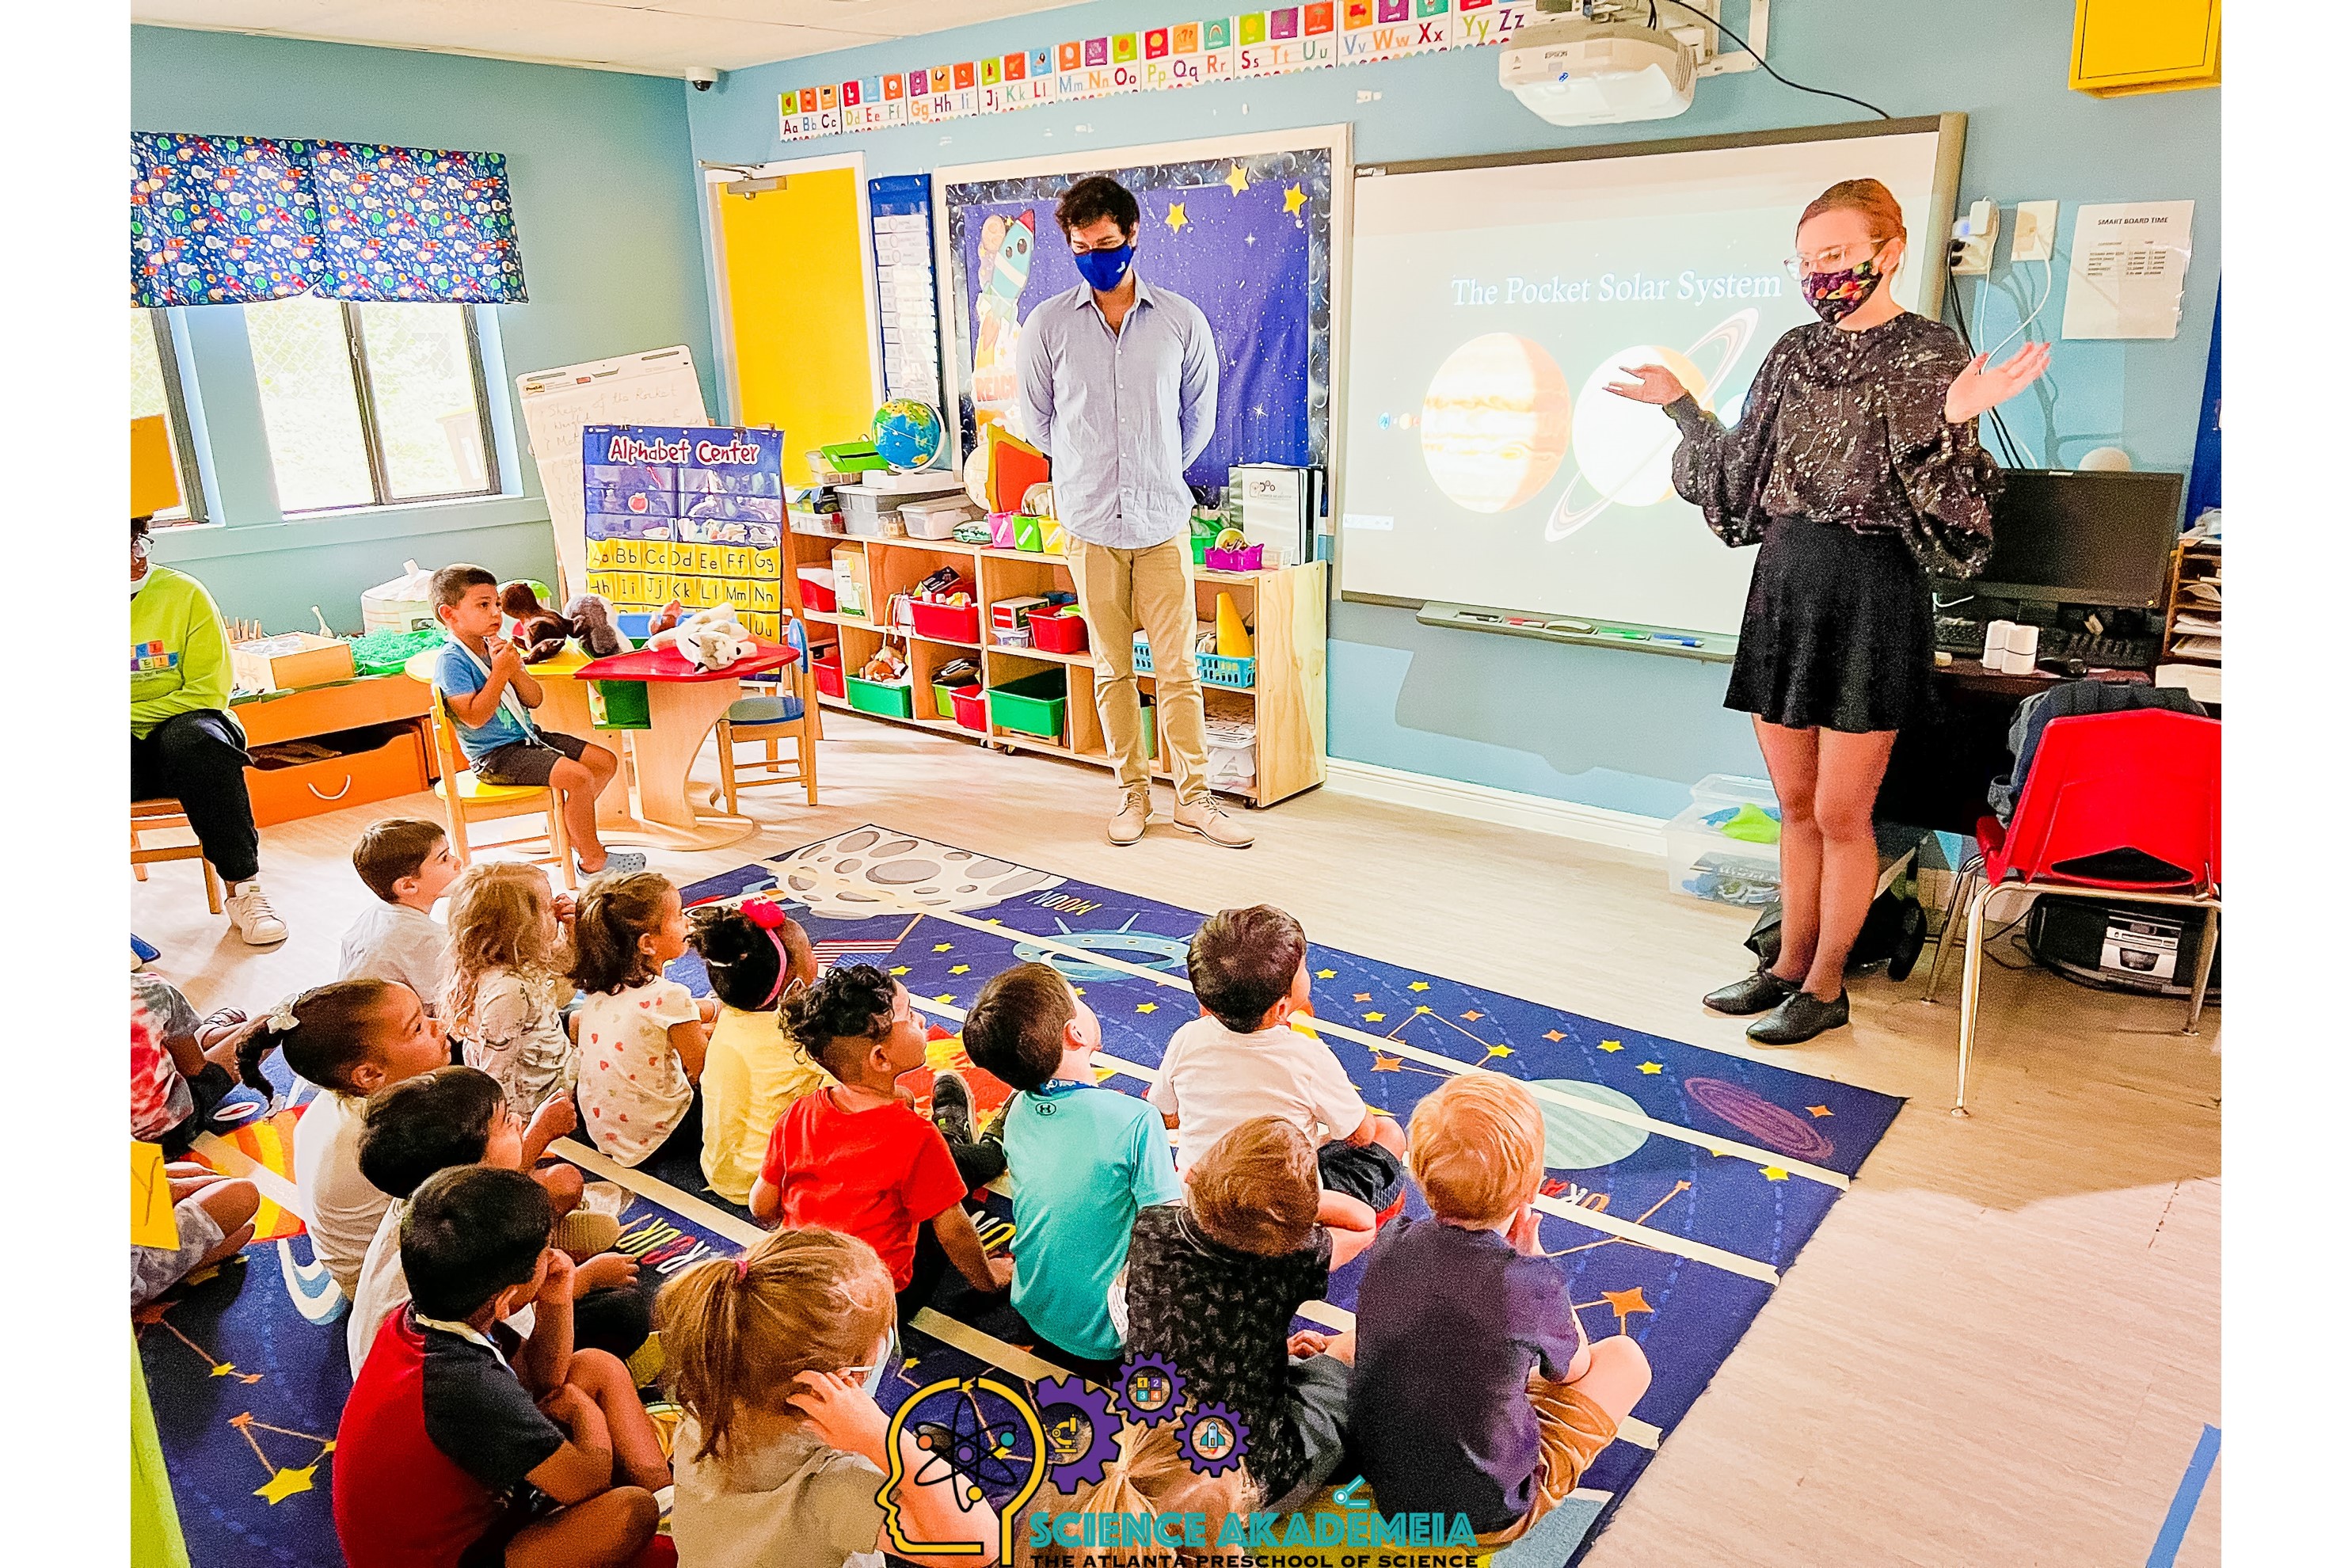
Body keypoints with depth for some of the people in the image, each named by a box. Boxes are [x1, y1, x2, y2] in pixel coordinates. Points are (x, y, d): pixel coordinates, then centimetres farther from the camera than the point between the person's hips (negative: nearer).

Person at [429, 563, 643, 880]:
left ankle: (566, 827, 22)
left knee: (606, 762, 7)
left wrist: (516, 669, -11)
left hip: (527, 737, 9)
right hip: (495, 755, -9)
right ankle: (593, 861, -10)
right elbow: (474, 718, -24)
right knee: (579, 777, -25)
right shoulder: (452, 661, -15)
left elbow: (534, 700, 7)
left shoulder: (497, 647, 8)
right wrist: (499, 672, -22)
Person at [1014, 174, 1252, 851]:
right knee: (1112, 669, 8)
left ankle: (1193, 796, 12)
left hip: (1163, 521, 0)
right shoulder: (1047, 324, 0)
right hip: (1089, 524, 0)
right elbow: (1037, 419, 12)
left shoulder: (1181, 319, 0)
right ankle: (1133, 793, 20)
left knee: (1178, 667, 1)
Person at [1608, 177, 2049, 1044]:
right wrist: (1684, 407, 17)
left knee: (1841, 812, 2)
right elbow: (1741, 478, 17)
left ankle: (1826, 987, 18)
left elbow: (1937, 507, -12)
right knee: (1795, 804, 14)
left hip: (1870, 592, -6)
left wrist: (1954, 422, -29)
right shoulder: (1795, 353, 11)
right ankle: (1790, 964, 28)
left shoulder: (1930, 353, -6)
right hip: (1784, 584, 6)